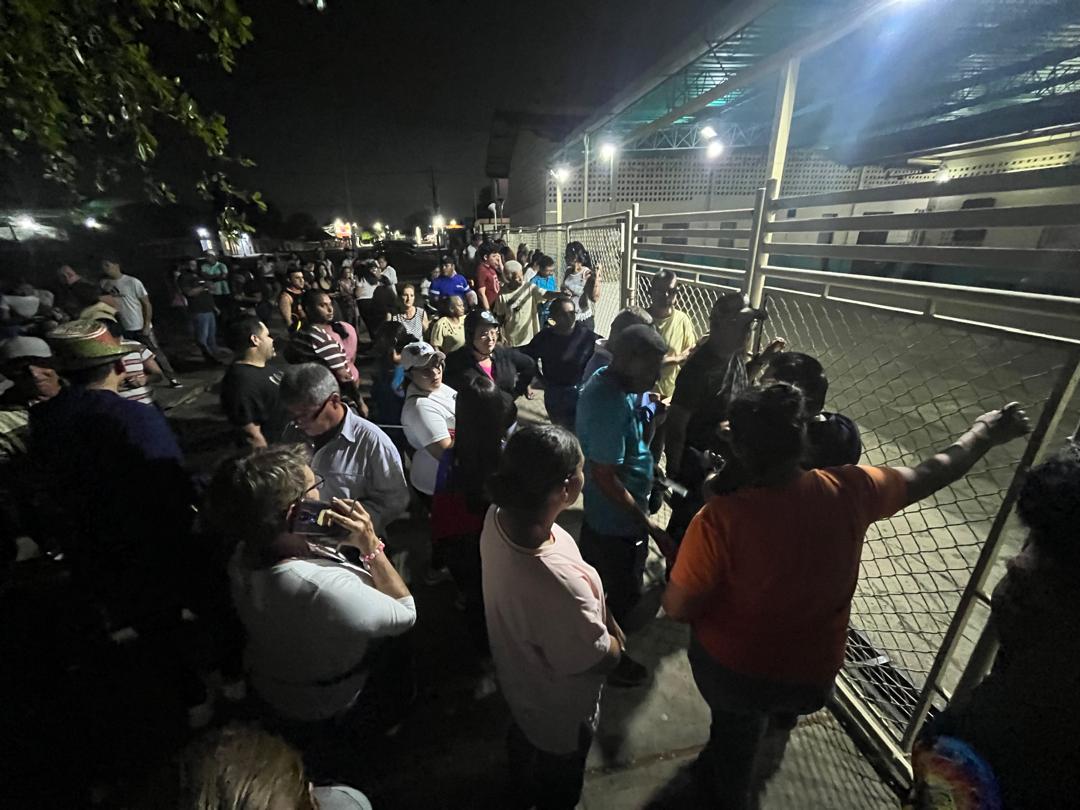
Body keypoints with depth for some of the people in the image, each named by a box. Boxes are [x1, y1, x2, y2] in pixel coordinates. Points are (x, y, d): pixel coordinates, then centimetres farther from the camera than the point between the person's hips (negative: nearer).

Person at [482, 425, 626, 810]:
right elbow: (605, 658, -28)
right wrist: (614, 638, -7)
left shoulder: (499, 517, -26)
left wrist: (601, 615, -4)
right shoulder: (559, 587, -49)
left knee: (524, 738, 40)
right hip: (559, 708, -7)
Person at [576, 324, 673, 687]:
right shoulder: (612, 406, -34)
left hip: (599, 512, 10)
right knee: (622, 594, 15)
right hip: (618, 521, -10)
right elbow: (605, 477, -31)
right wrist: (649, 525, -25)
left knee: (599, 585, 30)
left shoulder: (605, 378, -3)